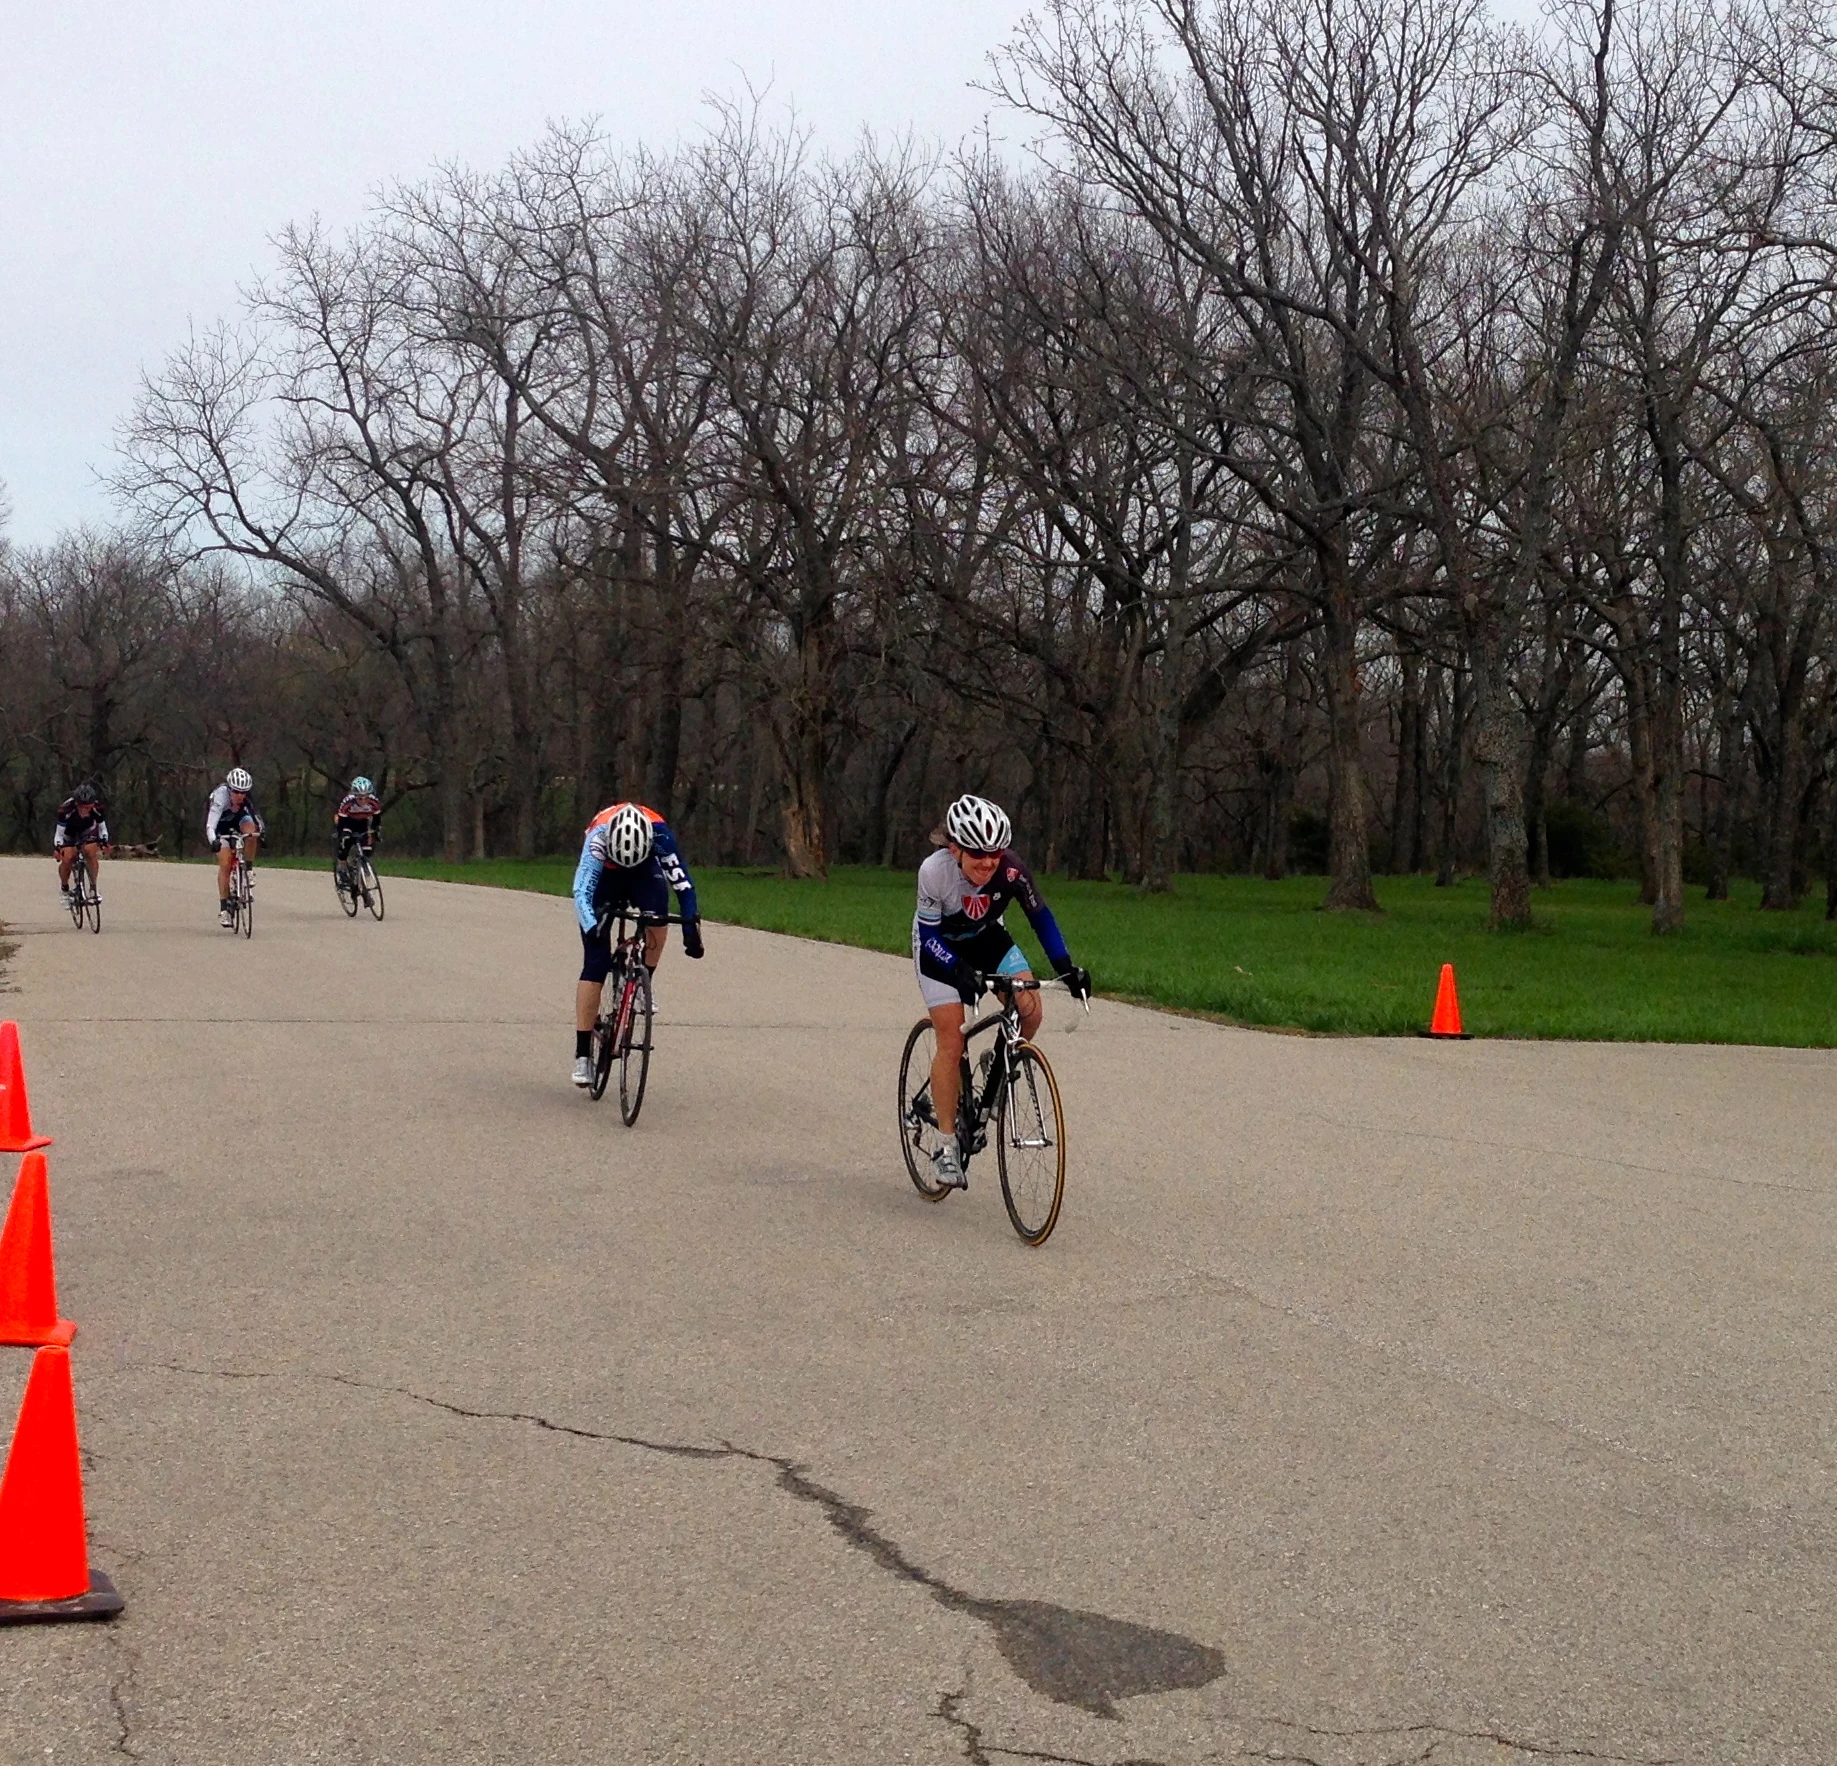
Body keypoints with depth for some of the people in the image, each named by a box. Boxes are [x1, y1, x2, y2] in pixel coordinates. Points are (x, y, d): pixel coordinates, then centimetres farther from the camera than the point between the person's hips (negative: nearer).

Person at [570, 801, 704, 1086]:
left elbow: (683, 883, -32)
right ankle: (583, 1055, -9)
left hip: (645, 872, 1)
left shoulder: (660, 834, -35)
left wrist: (691, 927, -41)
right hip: (603, 878, -1)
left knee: (657, 914, -34)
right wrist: (592, 928, -59)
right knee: (595, 962, -12)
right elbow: (581, 893, -43)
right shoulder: (598, 838, -38)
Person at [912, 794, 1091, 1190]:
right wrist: (961, 974, -43)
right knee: (952, 1043, -12)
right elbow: (929, 935, -27)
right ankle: (947, 1146, -2)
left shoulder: (1010, 870, -28)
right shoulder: (935, 871, -34)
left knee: (1030, 1009, -19)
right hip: (940, 947, -3)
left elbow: (1041, 917, -16)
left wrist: (1066, 969, -26)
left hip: (986, 938, 3)